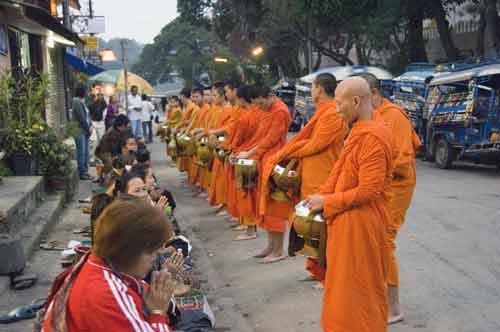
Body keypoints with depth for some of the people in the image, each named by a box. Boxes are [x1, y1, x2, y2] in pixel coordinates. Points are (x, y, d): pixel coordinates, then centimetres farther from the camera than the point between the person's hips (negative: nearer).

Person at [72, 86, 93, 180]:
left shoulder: (82, 103, 16)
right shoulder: (77, 103, -11)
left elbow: (87, 116, 15)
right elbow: (81, 118, -16)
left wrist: (90, 126, 2)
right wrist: (88, 128, -8)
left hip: (86, 131, 9)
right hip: (79, 131, -9)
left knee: (86, 152, 10)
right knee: (81, 152, -4)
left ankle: (85, 172, 17)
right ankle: (82, 173, 1)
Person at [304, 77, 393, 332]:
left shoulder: (372, 137, -21)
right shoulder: (359, 132, 9)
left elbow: (368, 190, -24)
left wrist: (326, 202, -16)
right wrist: (320, 197, 1)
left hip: (360, 224, -9)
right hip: (347, 220, 9)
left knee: (358, 288, 5)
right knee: (344, 282, 19)